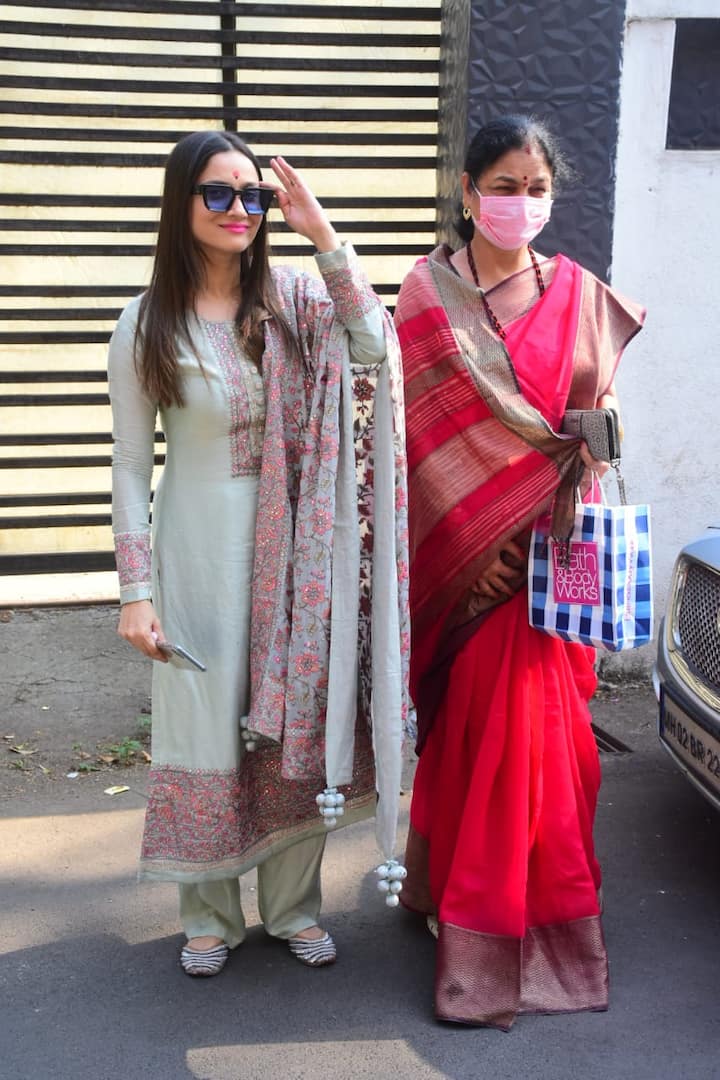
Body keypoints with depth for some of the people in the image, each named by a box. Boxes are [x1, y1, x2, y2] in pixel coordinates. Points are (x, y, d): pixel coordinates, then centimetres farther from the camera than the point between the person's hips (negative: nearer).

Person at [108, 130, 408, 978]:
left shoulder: (293, 299, 1)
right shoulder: (146, 327, -4)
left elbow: (375, 349, -17)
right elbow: (130, 468, -4)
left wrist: (323, 235, -18)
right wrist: (136, 591, -8)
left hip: (292, 553, 2)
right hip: (200, 551, -2)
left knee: (298, 720, 10)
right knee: (207, 731, 6)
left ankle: (293, 905, 29)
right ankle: (210, 917, 26)